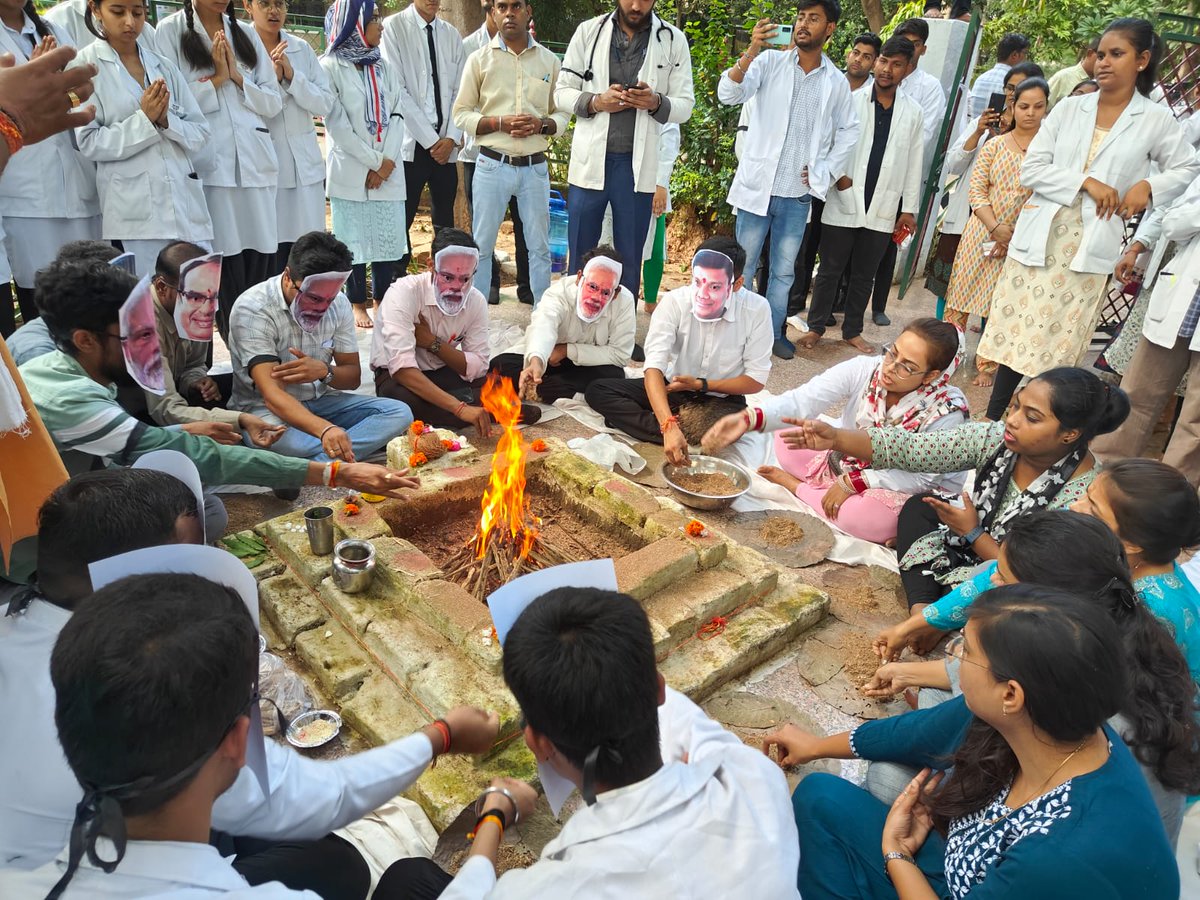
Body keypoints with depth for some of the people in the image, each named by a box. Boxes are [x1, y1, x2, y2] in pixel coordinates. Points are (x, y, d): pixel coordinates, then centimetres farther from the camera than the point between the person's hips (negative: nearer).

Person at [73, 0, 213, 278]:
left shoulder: (165, 67, 14)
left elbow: (202, 133, 10)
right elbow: (89, 143, -3)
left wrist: (166, 120, -9)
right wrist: (144, 119, -10)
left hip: (186, 205, 4)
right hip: (135, 213, -3)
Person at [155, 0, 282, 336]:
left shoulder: (247, 33, 17)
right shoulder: (170, 31, 6)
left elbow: (273, 101, 11)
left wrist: (237, 77, -4)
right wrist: (215, 79, -5)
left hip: (255, 160, 4)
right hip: (208, 162, -3)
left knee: (260, 257, -1)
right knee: (225, 259, -8)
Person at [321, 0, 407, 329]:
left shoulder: (383, 66, 13)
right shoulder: (330, 66, -2)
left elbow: (398, 114, 5)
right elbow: (337, 123, -8)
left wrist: (388, 161, -8)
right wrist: (370, 163, -12)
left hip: (388, 169, 4)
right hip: (350, 169, -4)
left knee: (389, 237, 3)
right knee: (354, 238, 1)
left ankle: (384, 301, 13)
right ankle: (358, 305, 9)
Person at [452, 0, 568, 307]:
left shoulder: (549, 60, 7)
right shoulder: (479, 59, 3)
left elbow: (563, 114, 9)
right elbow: (461, 114, 1)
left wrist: (541, 124, -12)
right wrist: (500, 123, -14)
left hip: (535, 167, 1)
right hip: (492, 165, -1)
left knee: (539, 246, 8)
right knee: (481, 245, 3)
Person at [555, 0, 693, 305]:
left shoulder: (673, 39, 3)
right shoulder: (589, 31, 5)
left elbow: (685, 106, 3)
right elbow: (562, 91, 6)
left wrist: (656, 103, -18)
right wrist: (595, 102, -13)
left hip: (638, 165, 0)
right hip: (591, 160, 1)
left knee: (629, 260, 8)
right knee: (580, 255, 8)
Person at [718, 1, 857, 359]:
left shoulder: (836, 82, 4)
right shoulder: (770, 62, -3)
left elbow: (848, 131, 15)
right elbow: (728, 94, -16)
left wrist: (825, 172, 4)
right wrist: (750, 53, -31)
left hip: (797, 194, 2)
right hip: (757, 186, -2)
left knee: (784, 271, 11)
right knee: (744, 265, 4)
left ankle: (774, 331, 23)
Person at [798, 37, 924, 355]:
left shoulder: (912, 112, 8)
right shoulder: (850, 101, 0)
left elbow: (913, 163, 10)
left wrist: (909, 208, 8)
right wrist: (839, 176, -15)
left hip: (883, 210, 3)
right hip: (844, 205, -2)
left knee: (864, 275, 10)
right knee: (829, 271, 4)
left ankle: (852, 331, 21)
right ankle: (815, 327, 14)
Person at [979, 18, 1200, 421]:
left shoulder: (1156, 120, 4)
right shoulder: (1069, 108, 6)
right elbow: (1031, 169, 0)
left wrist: (1149, 184, -7)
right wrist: (1085, 182, -13)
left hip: (1090, 247, -1)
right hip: (1039, 237, 1)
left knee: (1058, 347, 1)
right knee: (1016, 334, 3)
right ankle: (991, 422, 13)